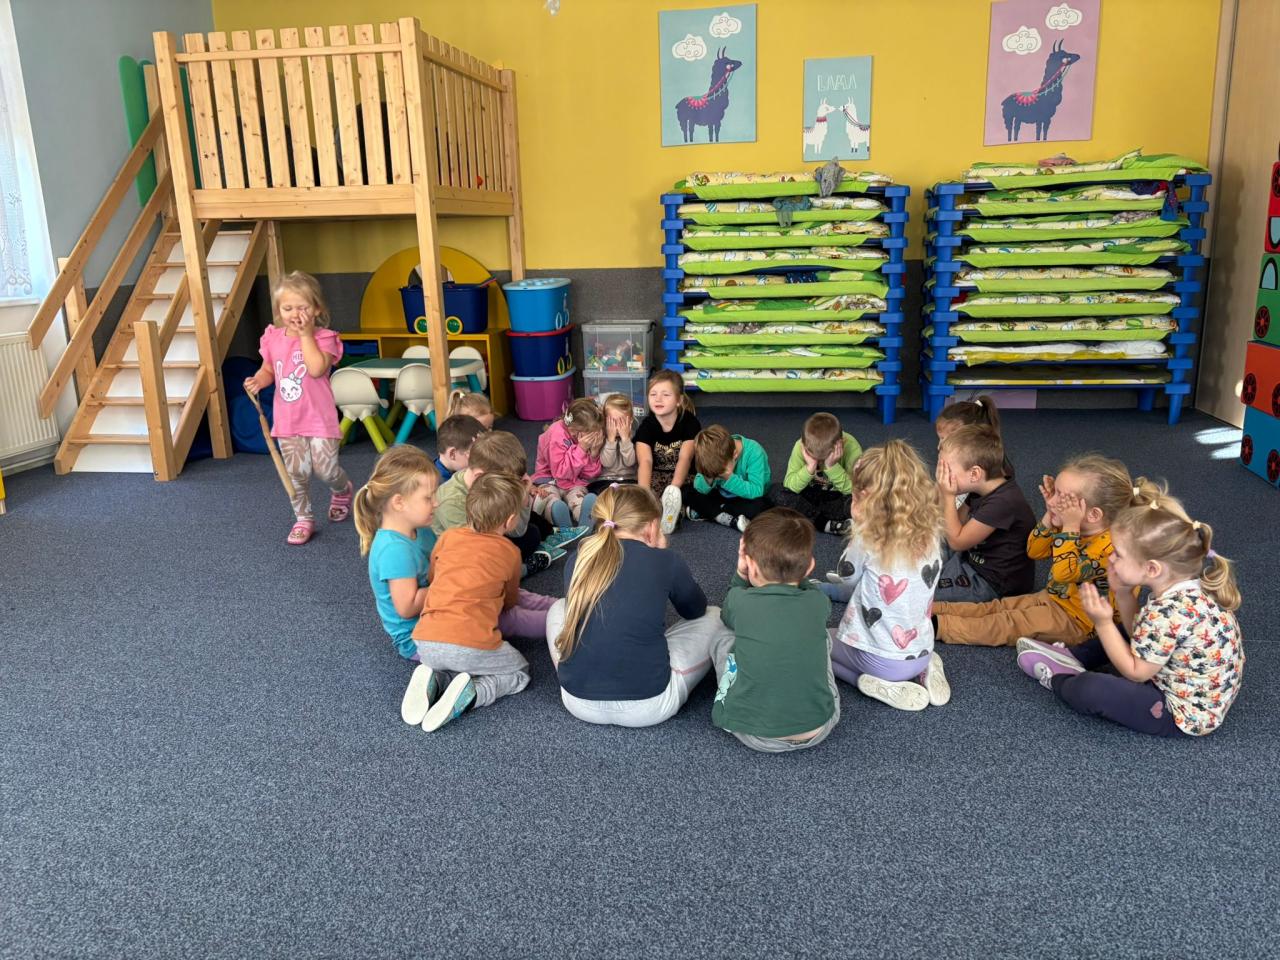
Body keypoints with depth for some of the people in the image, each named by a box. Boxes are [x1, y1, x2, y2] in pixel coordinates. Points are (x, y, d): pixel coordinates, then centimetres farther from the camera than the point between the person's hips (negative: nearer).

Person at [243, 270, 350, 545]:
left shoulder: (322, 337, -11)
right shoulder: (273, 338, 3)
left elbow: (317, 369, -28)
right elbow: (268, 370, 16)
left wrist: (306, 334, -22)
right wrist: (258, 380, -7)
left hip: (319, 418, -4)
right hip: (287, 420, 4)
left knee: (326, 469, 0)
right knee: (297, 473, 5)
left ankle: (342, 490, 35)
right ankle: (303, 519, 19)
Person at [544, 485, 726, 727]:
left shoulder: (577, 561, 2)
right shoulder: (665, 561, -6)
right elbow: (696, 610, 14)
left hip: (578, 701, 3)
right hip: (647, 705, -3)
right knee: (713, 617, 18)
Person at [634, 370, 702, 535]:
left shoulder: (690, 422, -15)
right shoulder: (646, 426, -14)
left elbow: (685, 458, -29)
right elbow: (645, 462, -30)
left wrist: (673, 489, -47)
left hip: (682, 476, -1)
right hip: (656, 475, 1)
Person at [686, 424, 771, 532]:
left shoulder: (754, 453, -28)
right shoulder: (714, 453, -18)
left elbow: (756, 492, -34)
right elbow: (700, 489, -13)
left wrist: (729, 478, -40)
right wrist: (708, 479, -33)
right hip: (723, 497, 4)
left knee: (759, 506, -38)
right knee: (688, 494, -16)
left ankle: (708, 512, -21)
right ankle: (734, 521, -24)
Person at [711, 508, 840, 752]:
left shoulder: (739, 601, -11)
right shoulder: (819, 602, -6)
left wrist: (740, 575, 11)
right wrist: (798, 574, 12)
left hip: (756, 736, -2)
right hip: (818, 731, 2)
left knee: (723, 643, 19)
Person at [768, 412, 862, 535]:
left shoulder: (851, 447, -27)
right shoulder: (801, 446, -23)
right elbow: (789, 486, -27)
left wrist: (832, 467, -40)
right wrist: (810, 468, -41)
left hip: (837, 497, -2)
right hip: (811, 494, 2)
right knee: (775, 491, -24)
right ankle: (826, 523, -22)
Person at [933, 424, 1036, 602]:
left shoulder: (1002, 502, -29)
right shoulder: (981, 490, 0)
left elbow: (957, 541, -22)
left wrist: (948, 497, -18)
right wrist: (942, 495, -8)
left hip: (992, 584, -10)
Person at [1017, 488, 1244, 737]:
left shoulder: (1170, 612, -34)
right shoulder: (1186, 585, -6)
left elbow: (1136, 672, -21)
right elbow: (1142, 636, 5)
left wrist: (1102, 623, -21)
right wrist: (1123, 594, -8)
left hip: (1186, 713, -10)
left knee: (1089, 690, -17)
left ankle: (1058, 679, 14)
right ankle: (1073, 658, 26)